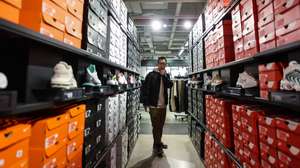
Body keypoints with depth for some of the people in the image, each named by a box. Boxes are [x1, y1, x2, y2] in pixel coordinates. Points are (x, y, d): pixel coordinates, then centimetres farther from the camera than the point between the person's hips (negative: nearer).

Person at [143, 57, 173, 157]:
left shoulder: (166, 75, 11)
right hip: (154, 105, -5)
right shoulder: (151, 75, -7)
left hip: (163, 105, 6)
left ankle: (159, 143, 37)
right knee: (156, 126, 4)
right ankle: (156, 147, 20)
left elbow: (170, 85, -6)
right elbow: (145, 89, -9)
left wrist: (164, 75, -13)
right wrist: (146, 103, -12)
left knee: (160, 126, 18)